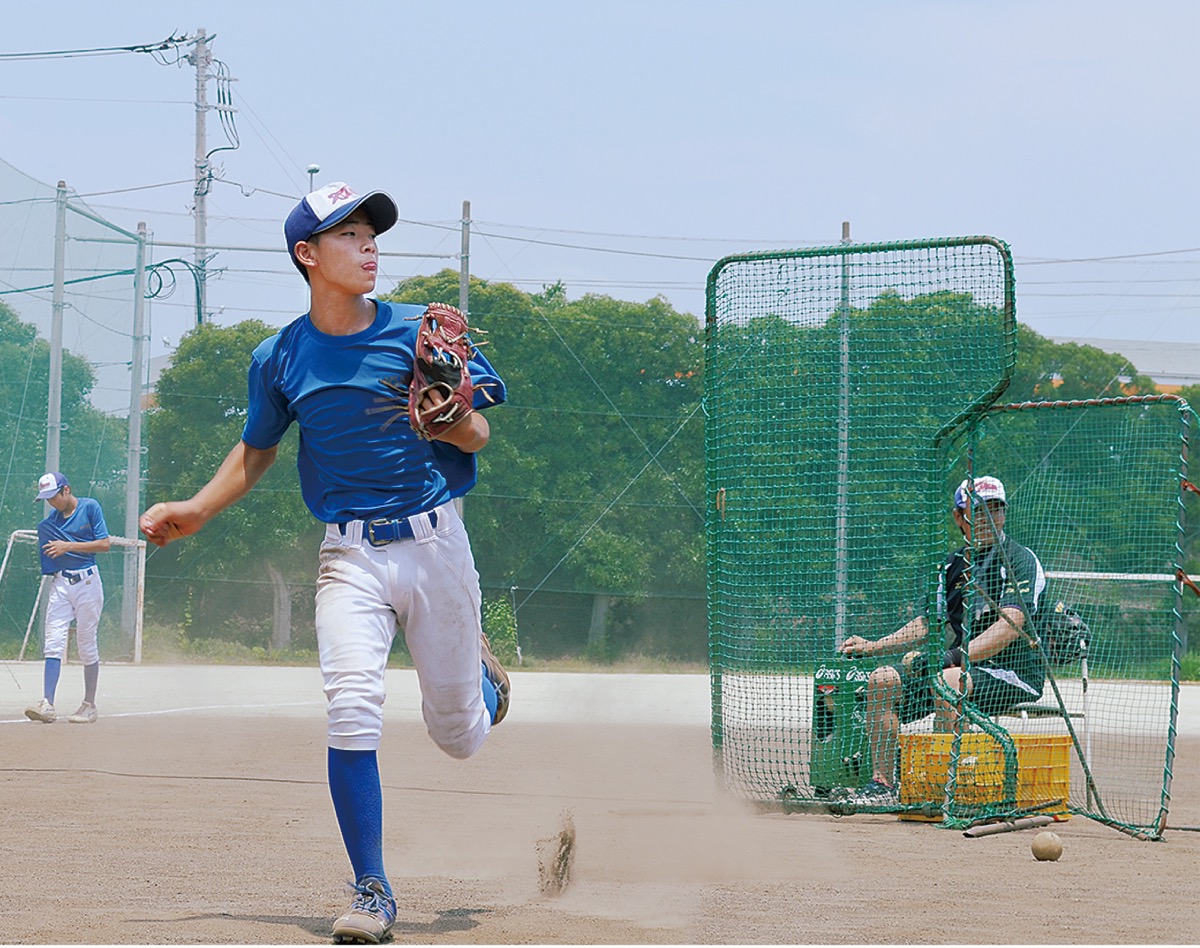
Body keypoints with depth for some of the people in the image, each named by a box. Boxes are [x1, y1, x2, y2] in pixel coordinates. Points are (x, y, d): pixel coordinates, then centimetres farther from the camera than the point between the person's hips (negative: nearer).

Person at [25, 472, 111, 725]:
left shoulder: (90, 507, -2)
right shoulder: (48, 523, 11)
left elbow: (105, 544, -8)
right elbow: (47, 560, 14)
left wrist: (69, 546, -13)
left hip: (87, 581, -4)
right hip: (60, 583, 4)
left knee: (87, 645, 0)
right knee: (53, 643, -9)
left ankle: (89, 705, 9)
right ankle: (47, 704, -17)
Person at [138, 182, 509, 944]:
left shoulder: (420, 331, -3)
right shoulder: (280, 358, 3)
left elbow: (478, 436, -2)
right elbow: (256, 450, 19)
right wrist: (197, 511, 6)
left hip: (434, 543, 0)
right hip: (350, 556, 0)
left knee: (459, 738, 9)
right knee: (353, 710, -21)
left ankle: (479, 672, 48)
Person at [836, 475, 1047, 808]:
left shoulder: (1020, 560, -7)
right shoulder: (954, 566, 15)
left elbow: (1009, 627, -20)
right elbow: (928, 624, 21)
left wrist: (952, 657, -28)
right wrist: (872, 646, 8)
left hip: (1013, 673, -7)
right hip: (964, 666, 7)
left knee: (946, 680, -35)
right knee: (881, 680, -5)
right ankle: (883, 783, -4)